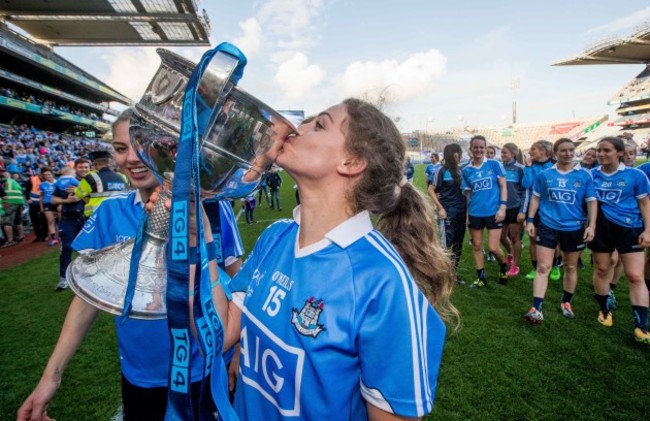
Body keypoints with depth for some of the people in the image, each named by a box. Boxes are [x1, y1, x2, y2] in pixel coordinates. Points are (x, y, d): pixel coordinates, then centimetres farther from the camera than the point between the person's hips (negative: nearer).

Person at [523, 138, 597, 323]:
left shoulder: (584, 175, -2)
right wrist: (530, 220, 2)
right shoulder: (544, 174, 0)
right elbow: (536, 198, 7)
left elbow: (592, 201, 1)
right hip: (548, 227, 0)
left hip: (574, 228, 1)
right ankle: (536, 309, -5)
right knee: (543, 268, -4)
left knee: (571, 267, 14)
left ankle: (566, 303, 34)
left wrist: (591, 225, -8)